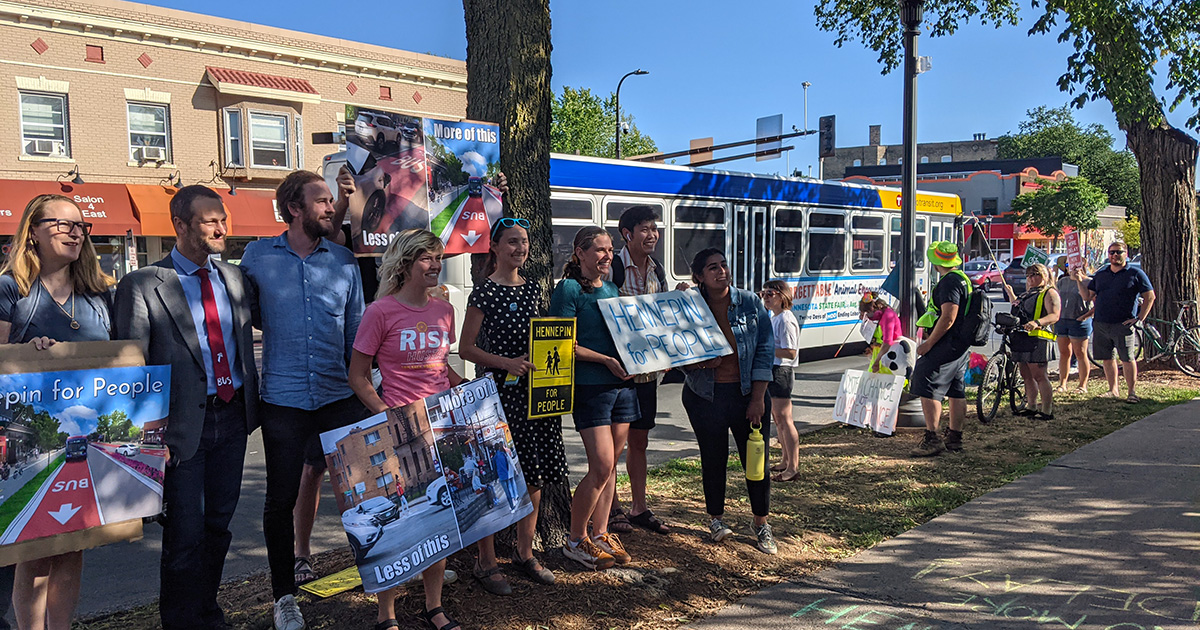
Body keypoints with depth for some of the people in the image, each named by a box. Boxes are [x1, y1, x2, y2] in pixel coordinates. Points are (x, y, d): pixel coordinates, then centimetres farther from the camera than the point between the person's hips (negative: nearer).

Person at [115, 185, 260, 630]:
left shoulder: (235, 279, 10)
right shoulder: (143, 285, -6)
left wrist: (252, 403, 12)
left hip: (233, 417, 5)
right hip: (184, 424, -5)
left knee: (219, 524, 15)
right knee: (186, 532, 1)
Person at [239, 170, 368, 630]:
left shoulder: (344, 261, 7)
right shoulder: (257, 256, 1)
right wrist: (279, 331, 7)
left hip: (340, 396, 2)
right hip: (283, 398, -1)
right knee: (281, 498, 6)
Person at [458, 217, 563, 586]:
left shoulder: (532, 289, 13)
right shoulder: (485, 292, -7)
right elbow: (465, 349, -9)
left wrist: (556, 353, 1)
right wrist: (507, 363, -20)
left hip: (535, 393, 6)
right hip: (498, 393, -6)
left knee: (535, 477, 10)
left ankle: (525, 553, 25)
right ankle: (486, 559, 12)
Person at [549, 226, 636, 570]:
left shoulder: (613, 289, 16)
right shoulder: (568, 289, -6)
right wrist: (607, 360, -17)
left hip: (623, 383, 7)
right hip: (590, 386, -7)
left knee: (610, 466, 10)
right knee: (601, 466, -8)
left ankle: (600, 534, 21)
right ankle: (576, 540, 7)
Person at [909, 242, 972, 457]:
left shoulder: (949, 282, -17)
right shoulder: (962, 279, 17)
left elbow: (948, 318, -23)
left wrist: (928, 344, -19)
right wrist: (932, 337, 27)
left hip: (947, 344, -11)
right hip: (962, 345, 11)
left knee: (927, 389, -9)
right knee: (956, 391, 13)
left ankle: (932, 439, -10)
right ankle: (954, 437, 20)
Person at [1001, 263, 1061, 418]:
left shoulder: (1049, 293, -2)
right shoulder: (1028, 293, 25)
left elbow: (1054, 315, -16)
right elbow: (1018, 308, 42)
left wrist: (1037, 322, -32)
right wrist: (1010, 293, 40)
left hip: (1037, 338, -9)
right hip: (1021, 336, 9)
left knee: (1039, 375, -11)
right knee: (1026, 375, 12)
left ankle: (1047, 411, -7)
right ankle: (1031, 407, 21)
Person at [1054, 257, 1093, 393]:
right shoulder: (1062, 281, 13)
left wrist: (1087, 315, -16)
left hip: (1079, 322, -6)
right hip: (1061, 320, 6)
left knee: (1080, 354, 0)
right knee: (1064, 353, 10)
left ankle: (1083, 385, 8)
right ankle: (1062, 384, 16)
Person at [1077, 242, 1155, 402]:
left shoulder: (1136, 274, 1)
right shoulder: (1100, 274, 14)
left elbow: (1149, 296, 0)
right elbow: (1087, 296, 14)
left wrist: (1139, 318, -7)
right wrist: (1079, 280, -2)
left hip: (1124, 325, -4)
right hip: (1101, 325, 4)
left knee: (1127, 359, -5)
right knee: (1107, 358, 9)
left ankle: (1132, 392, 3)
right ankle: (1113, 390, 19)